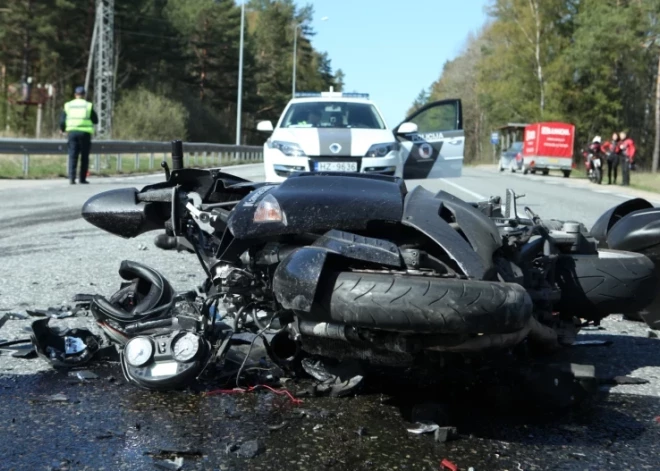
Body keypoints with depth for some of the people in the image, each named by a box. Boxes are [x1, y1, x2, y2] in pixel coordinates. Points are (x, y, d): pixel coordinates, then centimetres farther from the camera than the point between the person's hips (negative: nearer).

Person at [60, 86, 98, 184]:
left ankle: (71, 178, -8)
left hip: (72, 132, 2)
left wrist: (62, 129, 24)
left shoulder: (68, 105, 6)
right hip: (85, 133, -2)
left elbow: (62, 120, 5)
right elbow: (95, 121, 2)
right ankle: (82, 178, 7)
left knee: (72, 156, 3)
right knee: (84, 157, 7)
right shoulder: (88, 105, 0)